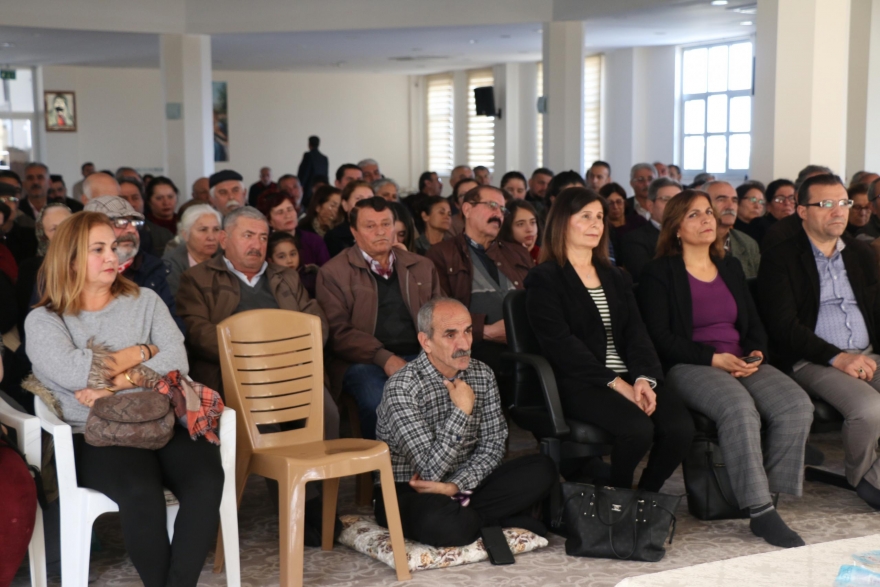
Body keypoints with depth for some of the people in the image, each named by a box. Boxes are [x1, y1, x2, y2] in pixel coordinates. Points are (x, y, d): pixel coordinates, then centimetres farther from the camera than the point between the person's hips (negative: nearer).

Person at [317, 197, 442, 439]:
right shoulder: (333, 272, 8)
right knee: (378, 401, -36)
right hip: (365, 362, -3)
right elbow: (338, 331, -1)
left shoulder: (422, 267, 22)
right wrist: (383, 357, -15)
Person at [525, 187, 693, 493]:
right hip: (579, 383, -6)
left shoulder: (616, 277, 22)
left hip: (629, 377, 6)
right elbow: (560, 343, -10)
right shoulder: (544, 279, 2)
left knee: (681, 426, -21)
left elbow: (636, 331, 10)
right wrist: (614, 382, -17)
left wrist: (644, 378, -10)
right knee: (637, 428, -31)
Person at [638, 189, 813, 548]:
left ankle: (770, 495, -17)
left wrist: (756, 354, -3)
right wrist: (714, 358, -16)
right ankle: (759, 511, -31)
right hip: (687, 367, -6)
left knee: (797, 405, -23)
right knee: (740, 407, -36)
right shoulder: (659, 273, 3)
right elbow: (660, 337, -7)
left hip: (742, 364, 6)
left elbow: (754, 324, 20)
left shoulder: (731, 267, 22)